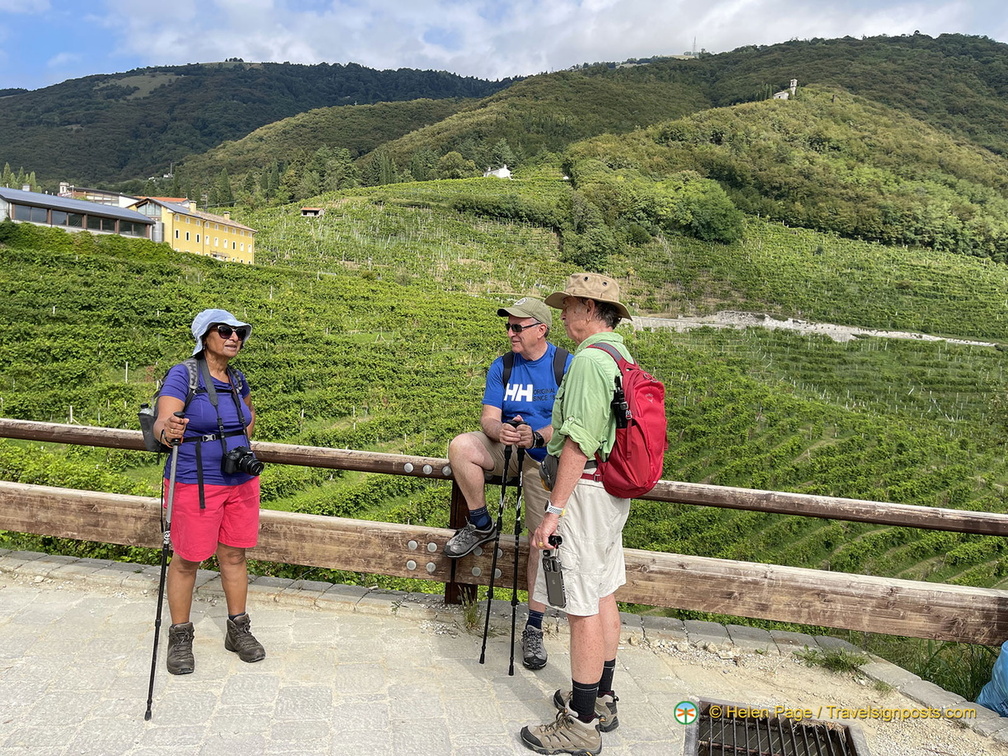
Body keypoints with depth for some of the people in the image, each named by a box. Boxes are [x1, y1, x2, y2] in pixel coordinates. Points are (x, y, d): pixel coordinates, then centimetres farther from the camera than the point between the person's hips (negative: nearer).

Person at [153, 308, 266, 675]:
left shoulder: (238, 380, 7)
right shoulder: (183, 375, -12)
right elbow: (162, 421, -25)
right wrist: (168, 432, -47)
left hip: (241, 481, 6)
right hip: (195, 483, -5)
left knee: (234, 554, 13)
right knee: (187, 559, 5)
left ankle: (238, 631, 26)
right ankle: (179, 638, 22)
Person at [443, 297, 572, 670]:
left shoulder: (566, 365, -9)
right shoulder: (502, 367, 2)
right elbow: (488, 417, -5)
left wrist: (536, 436, -34)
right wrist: (500, 430, -30)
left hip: (545, 457, -3)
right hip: (506, 449, 4)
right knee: (461, 446, -24)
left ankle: (534, 626, 3)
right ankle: (481, 526, -4)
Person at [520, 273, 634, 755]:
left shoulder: (589, 359, -19)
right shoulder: (623, 357, 13)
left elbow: (579, 442, -24)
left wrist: (554, 510, -22)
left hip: (586, 488, -11)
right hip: (615, 489, 11)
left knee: (583, 607, -2)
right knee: (603, 596, 18)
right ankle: (601, 699, 32)